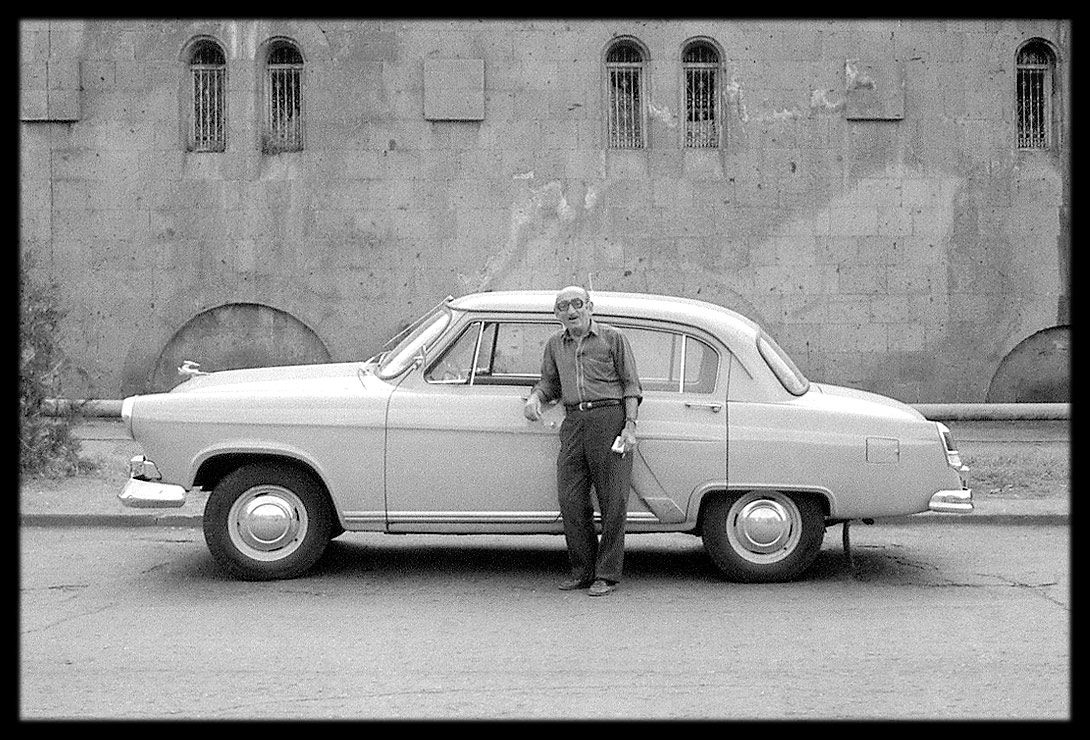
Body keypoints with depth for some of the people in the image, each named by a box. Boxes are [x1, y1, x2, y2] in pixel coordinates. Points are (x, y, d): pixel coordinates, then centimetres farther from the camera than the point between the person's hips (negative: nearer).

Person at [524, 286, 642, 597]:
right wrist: (535, 397, 3)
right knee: (570, 499, -1)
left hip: (610, 417, -4)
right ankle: (583, 571, 11)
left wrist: (630, 426, -8)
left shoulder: (613, 338, 4)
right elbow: (550, 383, 26)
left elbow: (631, 384, 2)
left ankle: (607, 574, 5)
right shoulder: (555, 345, 16)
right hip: (573, 422, 4)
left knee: (613, 501, -2)